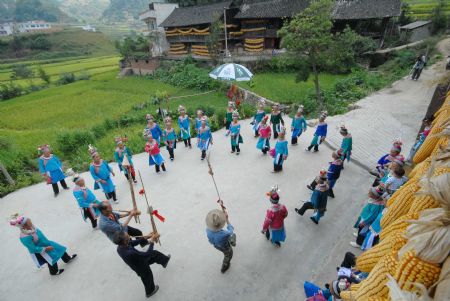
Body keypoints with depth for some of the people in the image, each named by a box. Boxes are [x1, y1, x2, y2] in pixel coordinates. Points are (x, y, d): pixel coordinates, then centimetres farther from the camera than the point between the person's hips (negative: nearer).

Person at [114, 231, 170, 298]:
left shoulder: (120, 246, -24)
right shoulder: (130, 253, -47)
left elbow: (134, 242, -9)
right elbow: (147, 254, -36)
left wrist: (147, 237, -16)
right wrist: (152, 241, -27)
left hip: (140, 260, 6)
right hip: (142, 268, -6)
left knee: (155, 253, 17)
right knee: (148, 279, 24)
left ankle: (164, 260, 48)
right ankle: (150, 292, 55)